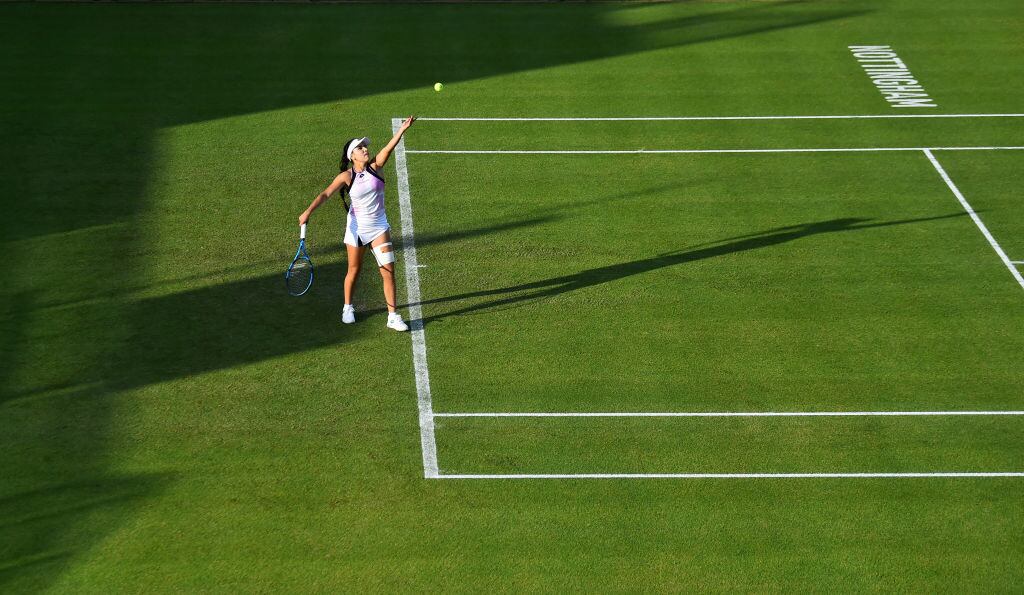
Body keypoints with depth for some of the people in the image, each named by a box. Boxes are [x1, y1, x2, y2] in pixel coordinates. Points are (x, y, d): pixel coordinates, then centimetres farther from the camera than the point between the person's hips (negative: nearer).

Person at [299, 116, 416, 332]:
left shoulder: (375, 167, -7)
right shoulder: (346, 176, -10)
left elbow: (388, 148, -23)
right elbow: (326, 194, -17)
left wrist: (402, 130, -39)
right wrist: (308, 211, -32)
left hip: (379, 227, 1)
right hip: (356, 227, -1)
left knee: (388, 271, -5)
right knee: (354, 270, 13)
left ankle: (393, 316, 1)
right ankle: (348, 308, 35)